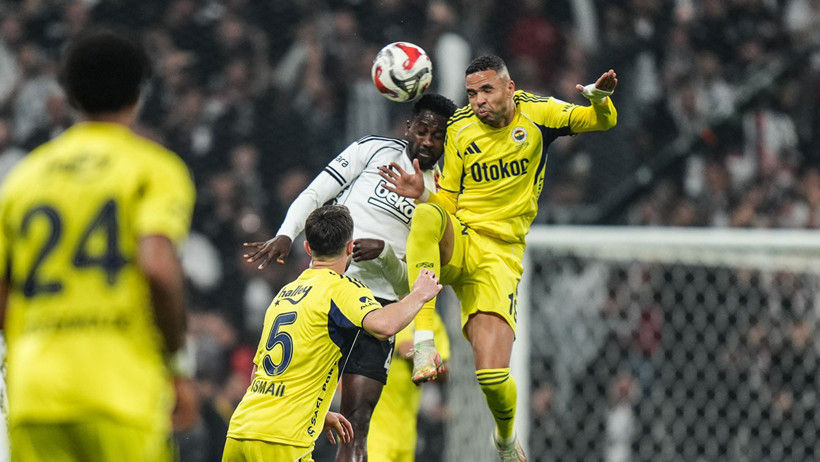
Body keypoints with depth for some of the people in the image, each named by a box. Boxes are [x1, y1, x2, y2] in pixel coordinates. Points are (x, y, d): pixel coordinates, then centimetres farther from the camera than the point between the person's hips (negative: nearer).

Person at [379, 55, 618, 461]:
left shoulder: (536, 113, 1)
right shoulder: (459, 129, 4)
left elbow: (603, 121, 8)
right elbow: (446, 202, 9)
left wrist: (599, 97, -16)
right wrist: (421, 195, -14)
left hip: (500, 257, -1)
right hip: (455, 243, 1)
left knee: (492, 375, -14)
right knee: (426, 215, -39)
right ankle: (423, 340, -41)